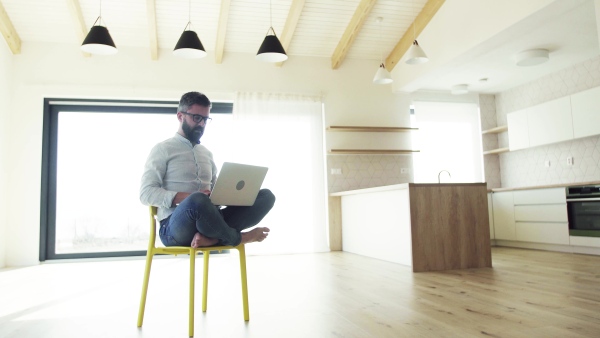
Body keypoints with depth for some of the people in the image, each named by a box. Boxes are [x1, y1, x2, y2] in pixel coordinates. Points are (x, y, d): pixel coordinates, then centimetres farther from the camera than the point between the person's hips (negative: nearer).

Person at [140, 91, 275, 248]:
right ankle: (237, 237, -12)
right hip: (175, 227, -6)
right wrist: (192, 198, -20)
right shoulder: (162, 149, 4)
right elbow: (146, 194, -6)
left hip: (208, 221, 6)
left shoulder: (207, 153, 23)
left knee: (266, 195, -10)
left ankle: (211, 236, -28)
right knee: (197, 201, -41)